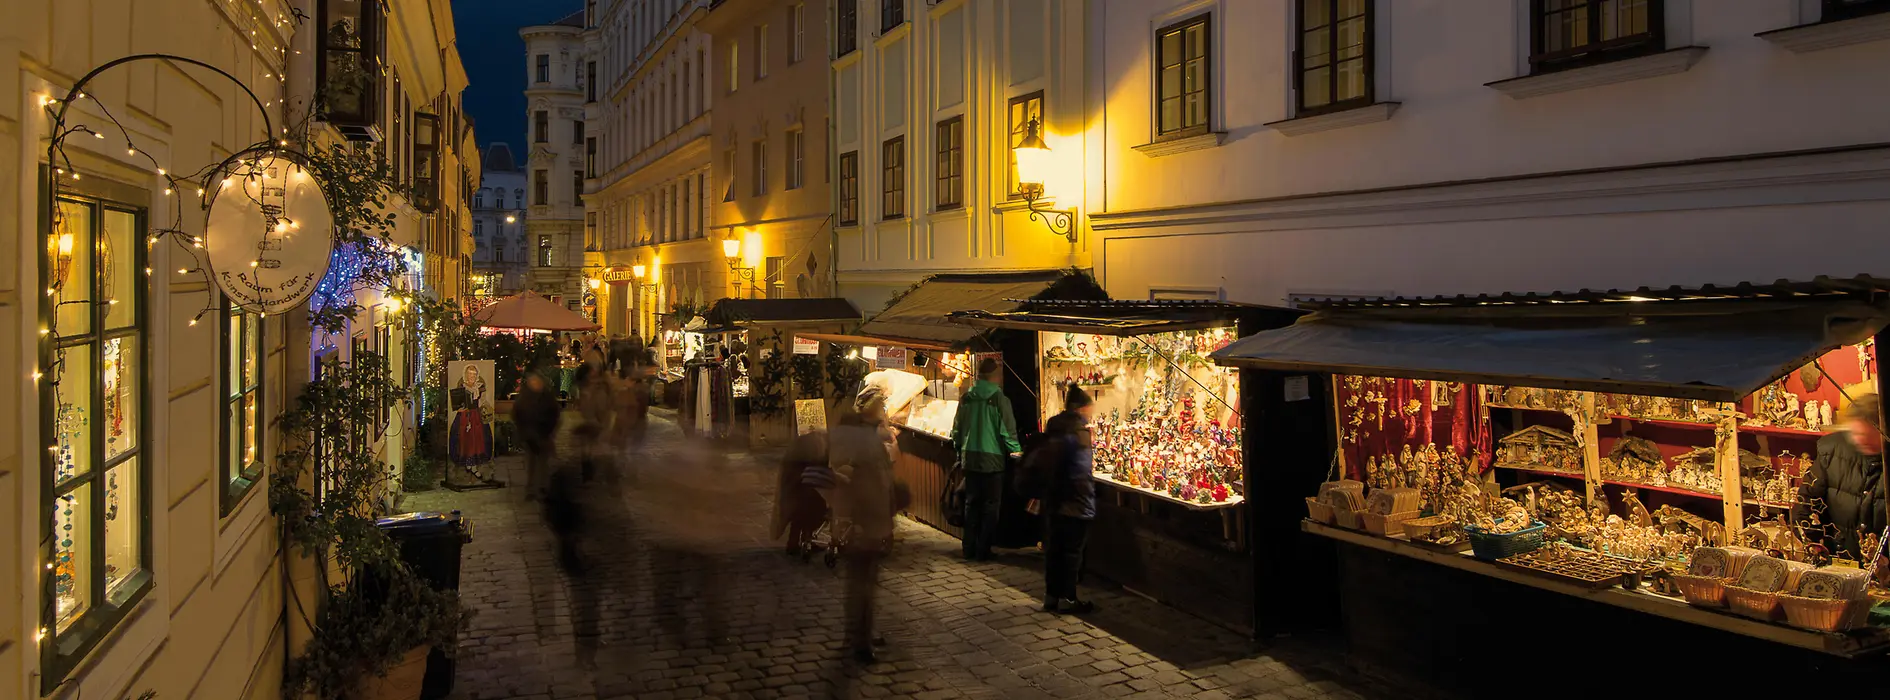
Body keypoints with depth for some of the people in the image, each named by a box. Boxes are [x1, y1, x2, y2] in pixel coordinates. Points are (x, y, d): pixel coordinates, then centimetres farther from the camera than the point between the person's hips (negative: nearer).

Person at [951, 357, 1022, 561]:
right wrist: (1017, 452, 5)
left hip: (970, 459, 4)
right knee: (990, 506, 6)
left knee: (971, 503, 14)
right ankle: (983, 550, 7)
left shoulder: (966, 398, 0)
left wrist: (961, 452, 21)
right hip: (992, 460, -4)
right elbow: (1008, 431, -12)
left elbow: (957, 430, 7)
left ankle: (969, 548, 18)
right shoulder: (999, 399, -14)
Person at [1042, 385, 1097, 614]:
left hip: (1052, 500, 8)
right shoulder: (1078, 431, -16)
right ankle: (1067, 598, 8)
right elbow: (1082, 472, -22)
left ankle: (1051, 595, 22)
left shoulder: (1053, 426, 7)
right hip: (1075, 502, -8)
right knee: (1072, 551, 3)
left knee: (1053, 548, 14)